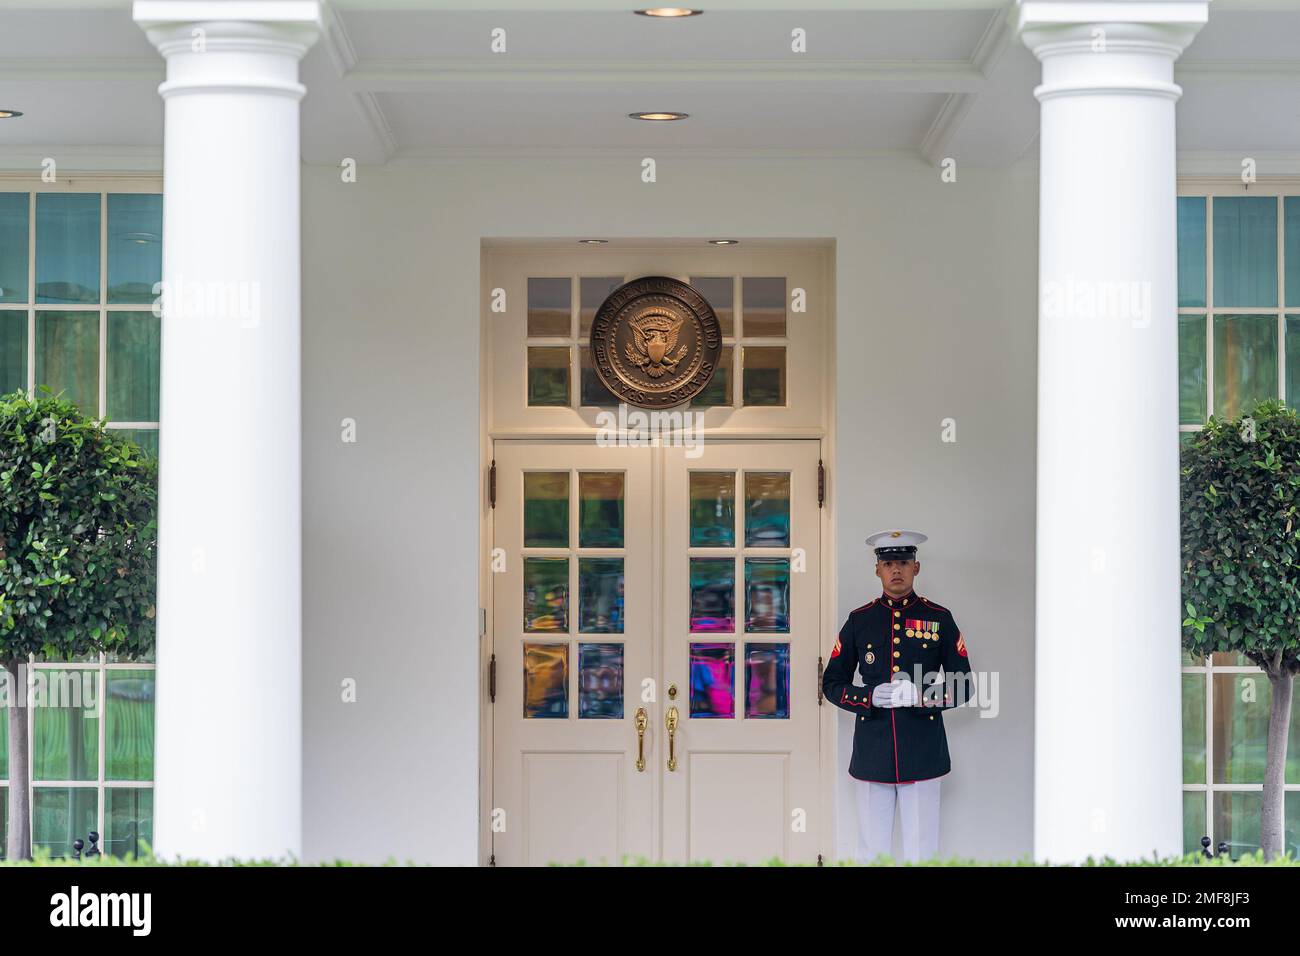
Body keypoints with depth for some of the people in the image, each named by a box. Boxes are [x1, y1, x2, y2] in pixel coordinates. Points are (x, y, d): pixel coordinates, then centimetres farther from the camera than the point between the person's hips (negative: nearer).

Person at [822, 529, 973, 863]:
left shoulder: (939, 619, 4)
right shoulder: (859, 620, 7)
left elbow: (963, 686, 5)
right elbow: (832, 684, 9)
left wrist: (923, 696, -14)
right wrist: (870, 697, -10)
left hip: (922, 752, -1)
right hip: (872, 755, 1)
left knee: (921, 852, 1)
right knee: (871, 853, 5)